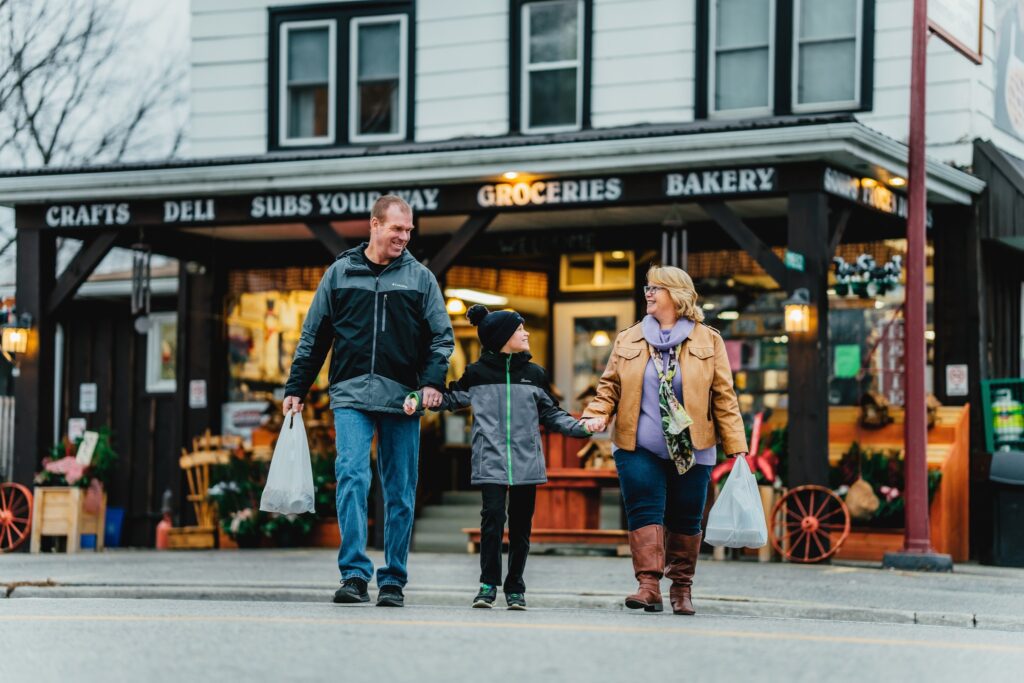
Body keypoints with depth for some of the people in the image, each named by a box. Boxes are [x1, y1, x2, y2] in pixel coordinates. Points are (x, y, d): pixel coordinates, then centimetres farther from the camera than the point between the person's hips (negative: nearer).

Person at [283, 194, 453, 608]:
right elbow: (313, 337, 13)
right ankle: (354, 572, -16)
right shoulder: (340, 273, 10)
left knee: (400, 493, 3)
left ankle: (393, 580, 11)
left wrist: (433, 380, -9)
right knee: (351, 475, -16)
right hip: (351, 394, -1)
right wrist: (295, 388, 8)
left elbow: (442, 336, 7)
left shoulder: (420, 277, 9)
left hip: (402, 399, 1)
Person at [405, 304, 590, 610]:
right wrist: (418, 399, 1)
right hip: (491, 461, -2)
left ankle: (515, 588, 15)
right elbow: (450, 398, 16)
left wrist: (580, 427, 3)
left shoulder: (534, 375, 11)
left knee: (520, 525, 4)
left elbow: (551, 414, 16)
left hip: (526, 462, 2)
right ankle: (488, 584, -3)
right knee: (493, 517, -15)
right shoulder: (477, 373, 4)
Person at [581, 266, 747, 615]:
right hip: (640, 450, 1)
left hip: (691, 451, -1)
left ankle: (681, 589, 17)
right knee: (644, 513, -10)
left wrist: (737, 448, -3)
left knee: (685, 520, 5)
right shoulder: (628, 340, 10)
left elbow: (723, 396, 2)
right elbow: (610, 385, 12)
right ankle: (649, 586, -14)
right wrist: (597, 414, -9)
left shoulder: (707, 341, 4)